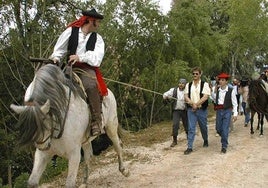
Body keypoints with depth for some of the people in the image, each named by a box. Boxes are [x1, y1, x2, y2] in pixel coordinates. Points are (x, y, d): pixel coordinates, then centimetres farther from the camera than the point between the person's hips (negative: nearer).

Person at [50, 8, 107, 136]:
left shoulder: (97, 38, 12)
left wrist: (81, 57, -17)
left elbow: (97, 57, -3)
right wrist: (56, 58, -9)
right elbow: (59, 49, 12)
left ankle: (96, 122, -25)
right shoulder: (70, 31, 10)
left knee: (91, 86, -34)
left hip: (87, 69, -2)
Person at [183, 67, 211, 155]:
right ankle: (189, 147, 1)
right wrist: (192, 104, -15)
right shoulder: (188, 85, 7)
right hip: (191, 109, 2)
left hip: (202, 109, -2)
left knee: (203, 127, 13)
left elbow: (205, 97, -13)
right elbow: (186, 96, 0)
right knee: (191, 128, -1)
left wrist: (196, 104, -16)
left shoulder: (205, 84, -3)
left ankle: (205, 140, 41)